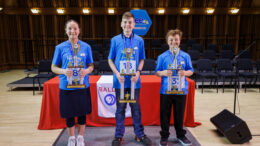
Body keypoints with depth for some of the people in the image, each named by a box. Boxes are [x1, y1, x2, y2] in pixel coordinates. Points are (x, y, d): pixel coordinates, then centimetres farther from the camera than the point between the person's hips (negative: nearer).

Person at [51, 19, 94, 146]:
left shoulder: (86, 47, 1)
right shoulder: (60, 47, -2)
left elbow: (91, 65, 6)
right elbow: (54, 67, 3)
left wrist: (87, 71, -17)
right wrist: (64, 71, -18)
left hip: (83, 85, 1)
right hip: (66, 85, 0)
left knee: (82, 112, 12)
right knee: (69, 113, 12)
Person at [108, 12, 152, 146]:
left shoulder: (139, 40, 3)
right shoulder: (115, 40, 1)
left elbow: (142, 59, 8)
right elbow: (110, 60, 5)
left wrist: (138, 72, -10)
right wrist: (117, 74, -10)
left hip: (134, 80, 1)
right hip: (120, 80, 0)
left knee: (136, 108, 10)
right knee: (120, 108, 10)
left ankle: (139, 134, 28)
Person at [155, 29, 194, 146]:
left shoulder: (185, 56, 2)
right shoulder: (162, 57, -1)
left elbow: (191, 71, 7)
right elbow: (157, 72, 3)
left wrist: (185, 73, -15)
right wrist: (163, 73, -19)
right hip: (165, 90, -1)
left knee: (179, 114, 14)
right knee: (164, 114, 8)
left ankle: (180, 135, 35)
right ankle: (164, 136, 27)